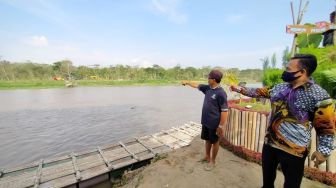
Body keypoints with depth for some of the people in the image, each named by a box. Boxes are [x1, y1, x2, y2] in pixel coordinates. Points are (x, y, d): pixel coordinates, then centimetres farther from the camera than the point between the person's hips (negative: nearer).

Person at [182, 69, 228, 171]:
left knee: (214, 142, 13)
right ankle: (207, 157, 43)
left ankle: (212, 161, 32)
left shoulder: (221, 93, -22)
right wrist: (187, 82, 27)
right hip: (205, 121, 8)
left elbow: (224, 111, -21)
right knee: (207, 140, 23)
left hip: (214, 123, -7)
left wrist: (221, 126, -20)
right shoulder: (207, 88, 1)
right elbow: (197, 85, 19)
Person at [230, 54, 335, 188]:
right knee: (267, 177, 25)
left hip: (293, 150, -5)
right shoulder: (280, 88, 2)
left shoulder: (318, 95, -15)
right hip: (269, 142, 6)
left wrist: (324, 150, -15)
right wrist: (240, 89, 14)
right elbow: (262, 93, 14)